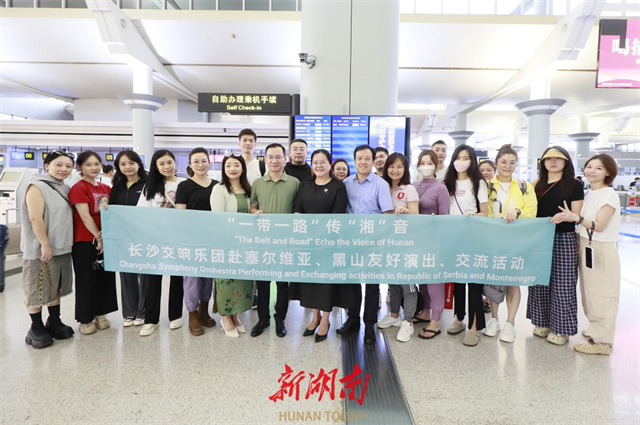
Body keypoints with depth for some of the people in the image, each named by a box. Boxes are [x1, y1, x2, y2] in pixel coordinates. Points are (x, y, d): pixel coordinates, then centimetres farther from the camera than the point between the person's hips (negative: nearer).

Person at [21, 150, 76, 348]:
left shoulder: (65, 189, 12)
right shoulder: (37, 187, -11)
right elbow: (35, 218, -18)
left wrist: (67, 243, 10)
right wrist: (45, 245, -19)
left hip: (62, 248, 7)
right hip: (41, 250, -7)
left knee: (57, 287, 16)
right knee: (38, 289, 3)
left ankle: (54, 322, 29)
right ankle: (36, 329, 16)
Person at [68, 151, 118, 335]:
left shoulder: (106, 188, 10)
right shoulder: (78, 188, -8)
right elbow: (85, 216, -15)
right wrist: (98, 238, -16)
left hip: (106, 239, 6)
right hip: (85, 242, -6)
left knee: (106, 277, 11)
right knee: (87, 279, 4)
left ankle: (100, 314, 27)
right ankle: (85, 319, 17)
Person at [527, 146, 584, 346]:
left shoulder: (574, 185, -1)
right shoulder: (538, 184, 10)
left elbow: (577, 215, -6)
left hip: (564, 240, -3)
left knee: (562, 284, 2)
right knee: (540, 281, 10)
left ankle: (561, 328, 17)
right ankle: (543, 322, 26)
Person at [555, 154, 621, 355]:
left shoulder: (609, 195, -13)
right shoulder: (589, 194, 11)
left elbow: (599, 225, -23)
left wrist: (576, 218, -36)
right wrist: (568, 216, -4)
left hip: (602, 250, -8)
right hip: (586, 247, 8)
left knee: (600, 294, -2)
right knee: (590, 291, 16)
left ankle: (601, 341, 7)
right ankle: (595, 329, 31)